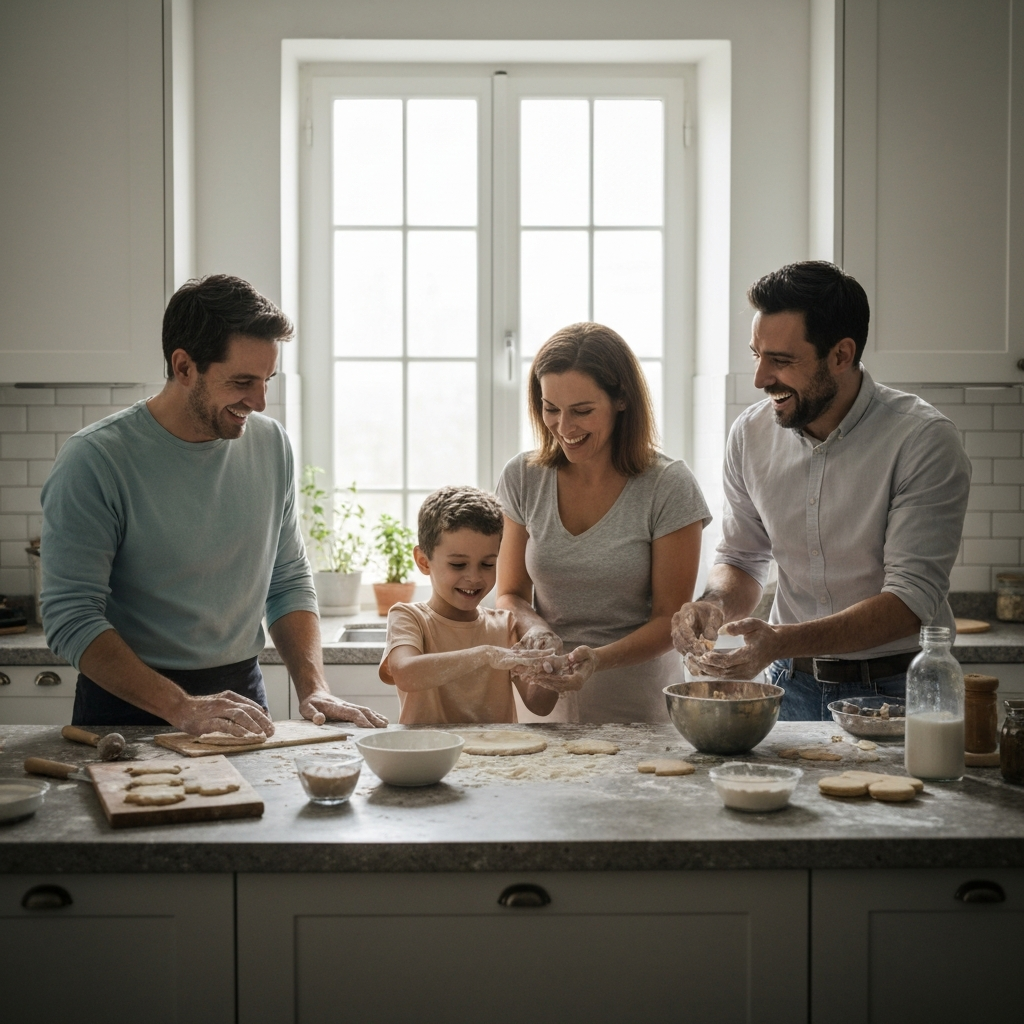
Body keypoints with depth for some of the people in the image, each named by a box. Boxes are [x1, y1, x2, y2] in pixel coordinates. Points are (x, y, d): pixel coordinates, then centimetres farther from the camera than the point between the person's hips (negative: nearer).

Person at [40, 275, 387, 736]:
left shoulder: (271, 444, 6)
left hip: (241, 694, 3)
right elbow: (71, 619, -15)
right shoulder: (93, 461, -11)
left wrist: (314, 689, -1)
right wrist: (182, 708, -23)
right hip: (129, 709, -3)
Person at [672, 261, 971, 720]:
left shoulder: (925, 441, -14)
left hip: (895, 693, -3)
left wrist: (782, 642, -30)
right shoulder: (750, 434, 2)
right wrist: (716, 605, -10)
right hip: (793, 685, 4)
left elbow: (912, 600, -18)